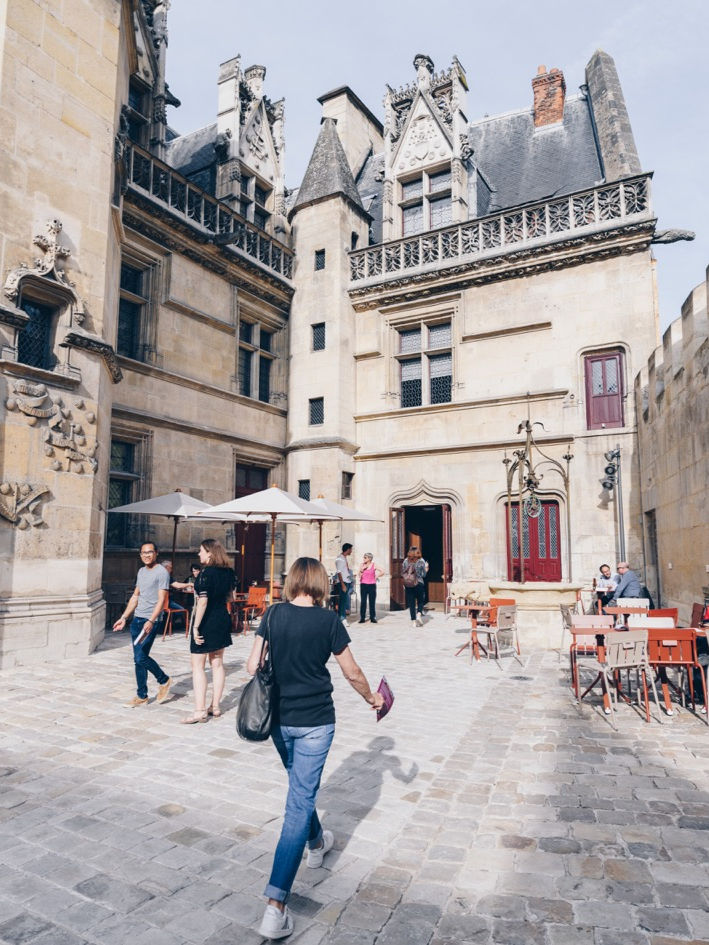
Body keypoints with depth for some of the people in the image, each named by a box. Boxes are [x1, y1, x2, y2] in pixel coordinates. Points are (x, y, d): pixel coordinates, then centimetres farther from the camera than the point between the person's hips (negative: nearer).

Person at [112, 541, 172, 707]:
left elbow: (161, 600, -16)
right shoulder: (141, 571, 14)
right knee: (138, 659, 9)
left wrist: (151, 621, -25)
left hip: (151, 621, -8)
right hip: (136, 619, 8)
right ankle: (142, 696, 19)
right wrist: (124, 617, 17)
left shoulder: (162, 572, -10)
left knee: (141, 657, -11)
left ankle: (164, 680, 11)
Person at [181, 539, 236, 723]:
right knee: (217, 664, 14)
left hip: (206, 621, -7)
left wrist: (196, 627, -20)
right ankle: (215, 707, 22)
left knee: (198, 666, 2)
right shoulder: (228, 572, 3)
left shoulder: (206, 573, -18)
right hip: (223, 619, 7)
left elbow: (202, 602, -22)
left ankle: (200, 711, 3)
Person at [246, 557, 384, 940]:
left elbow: (253, 665, -4)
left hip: (279, 719, 4)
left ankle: (316, 843, 52)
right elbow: (352, 673, -4)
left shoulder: (274, 613, -5)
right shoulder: (329, 620, -12)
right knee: (300, 801, 3)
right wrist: (372, 698, 14)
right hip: (315, 721, -4)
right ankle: (275, 905, 0)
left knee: (300, 786, 27)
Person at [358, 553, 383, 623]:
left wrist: (376, 576, 0)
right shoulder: (362, 565, 4)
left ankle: (372, 618, 9)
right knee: (363, 602, 0)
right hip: (363, 585, 1)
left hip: (372, 585, -1)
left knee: (372, 602, 2)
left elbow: (382, 572, 2)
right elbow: (359, 576, 1)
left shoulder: (374, 565, 0)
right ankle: (362, 618, 6)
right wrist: (362, 569, -13)